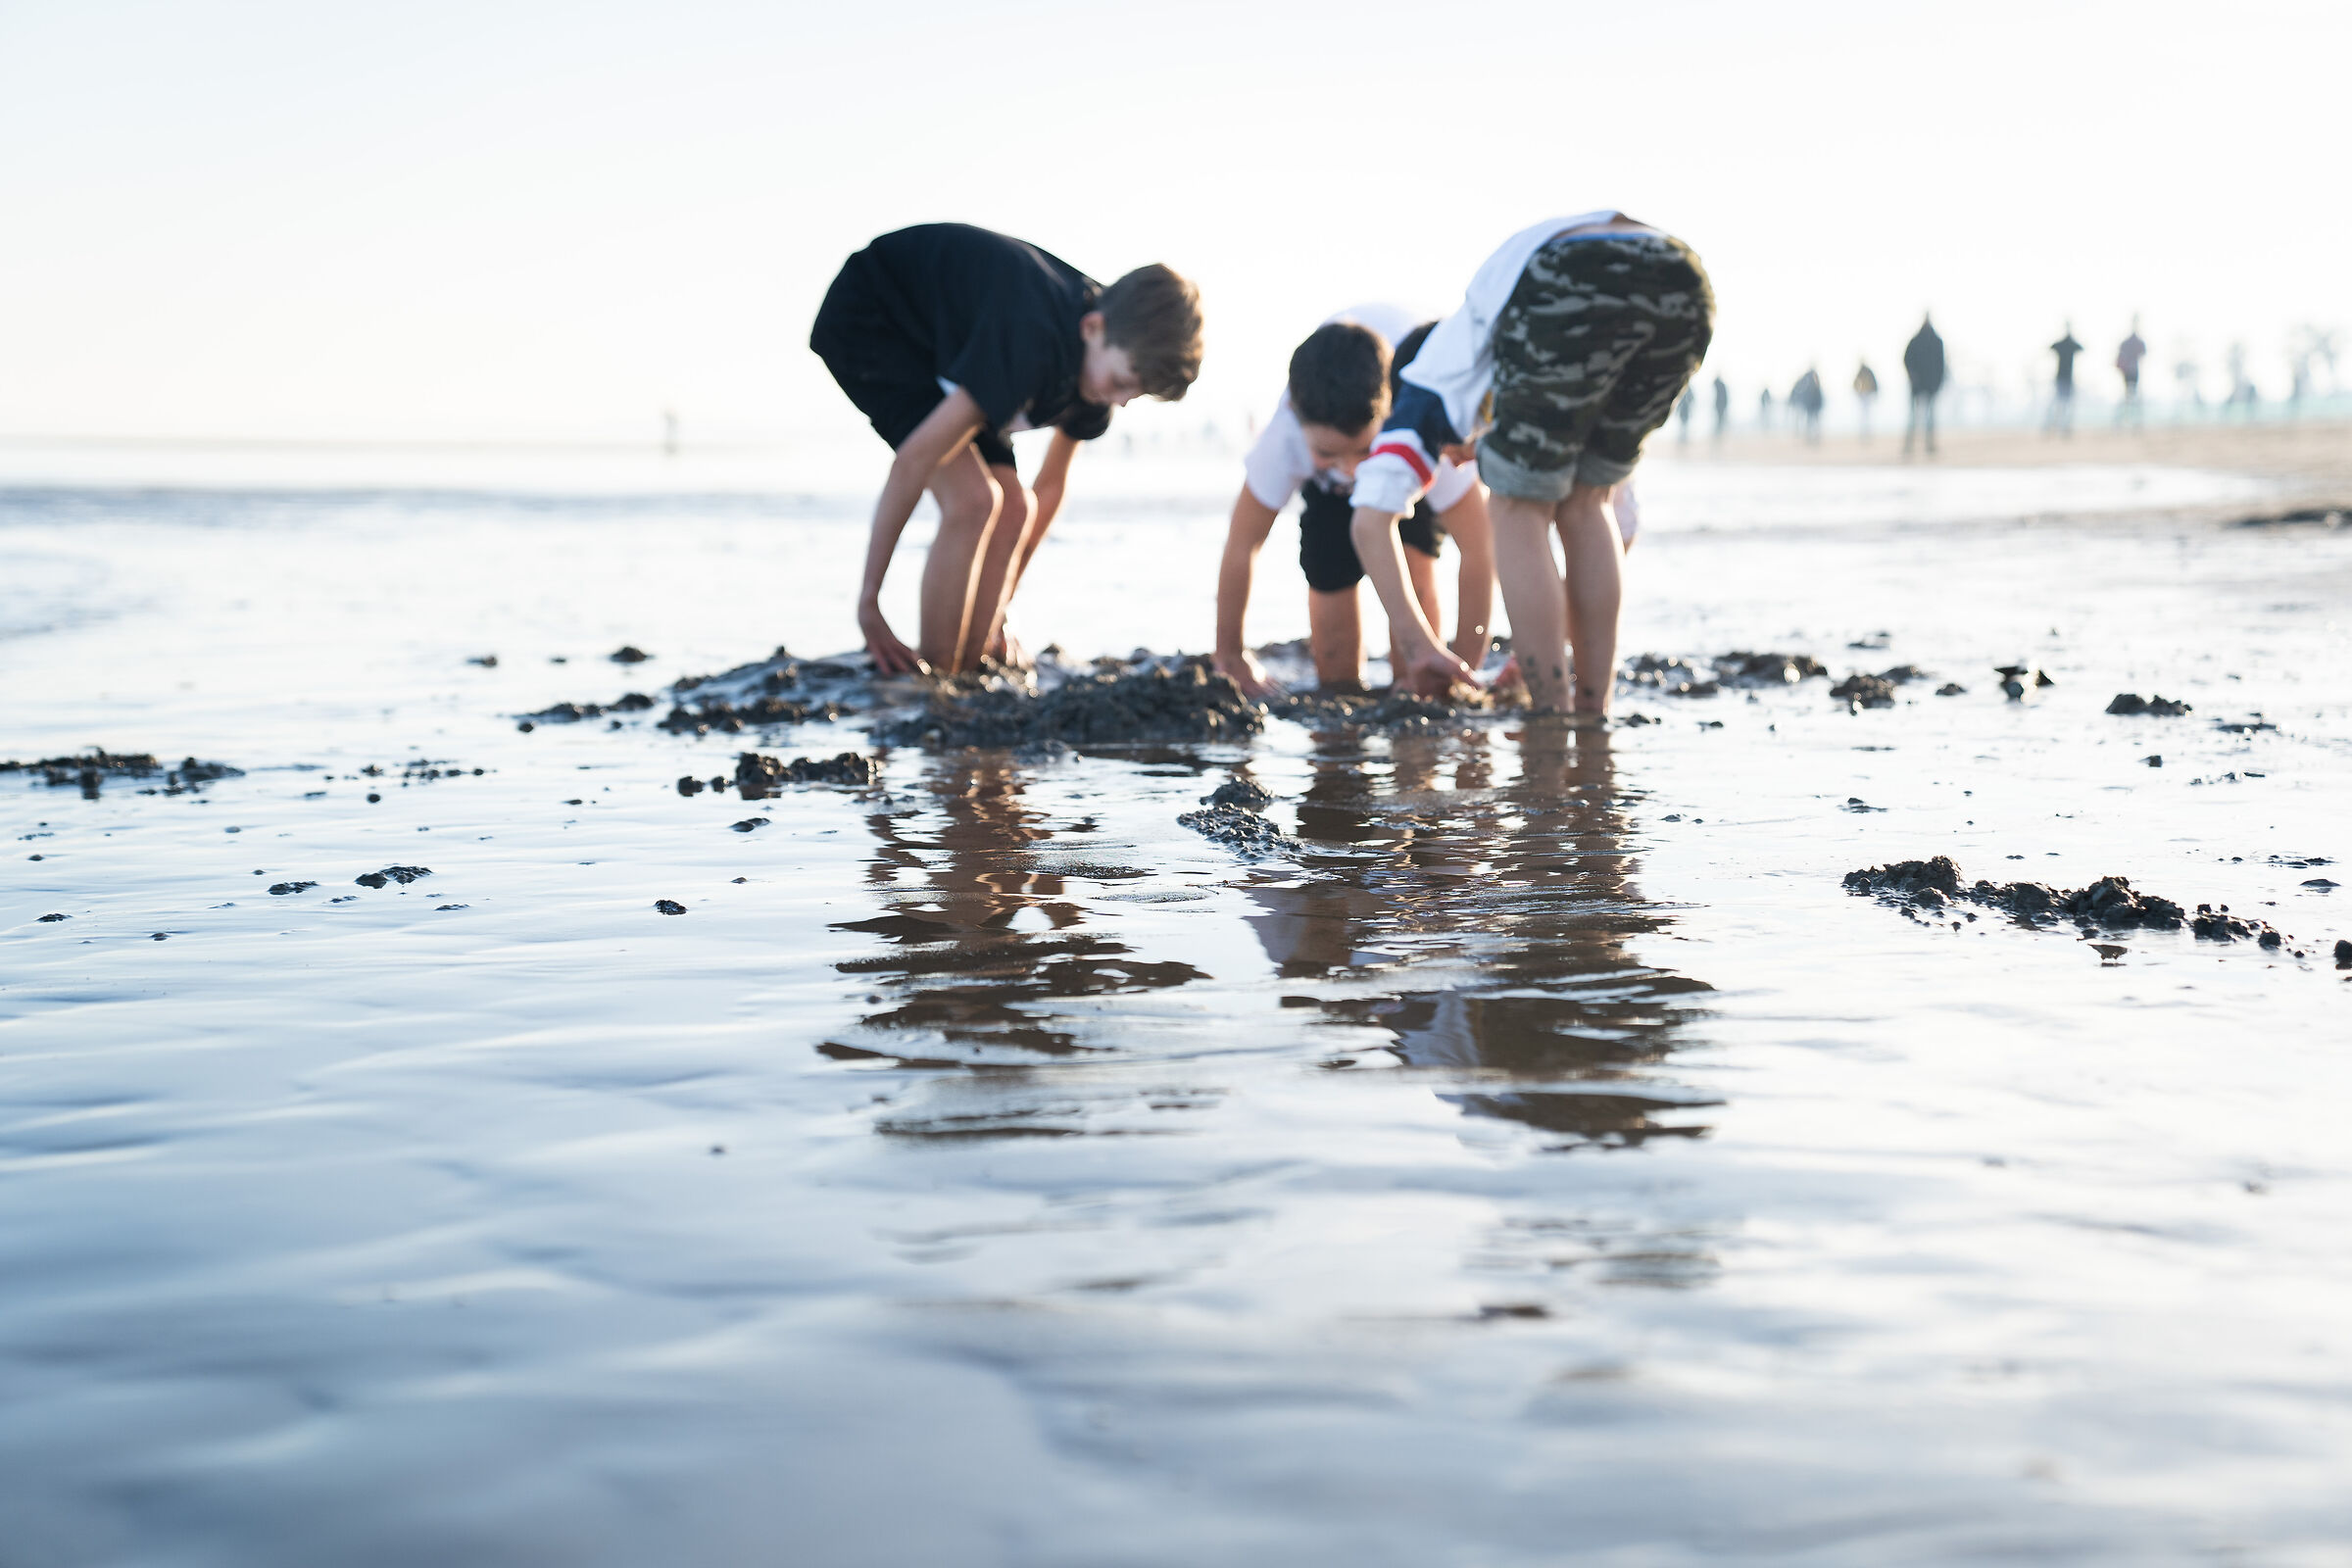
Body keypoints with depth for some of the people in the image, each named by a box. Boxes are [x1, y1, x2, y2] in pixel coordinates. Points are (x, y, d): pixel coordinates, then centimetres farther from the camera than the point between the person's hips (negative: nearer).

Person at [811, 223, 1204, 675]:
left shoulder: (1104, 357, -11)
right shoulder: (1037, 341, -38)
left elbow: (1050, 487, 3)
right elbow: (915, 459, -36)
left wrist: (993, 614, 5)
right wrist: (869, 600, -30)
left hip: (939, 344, 9)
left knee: (1014, 507, -4)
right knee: (973, 498, -23)